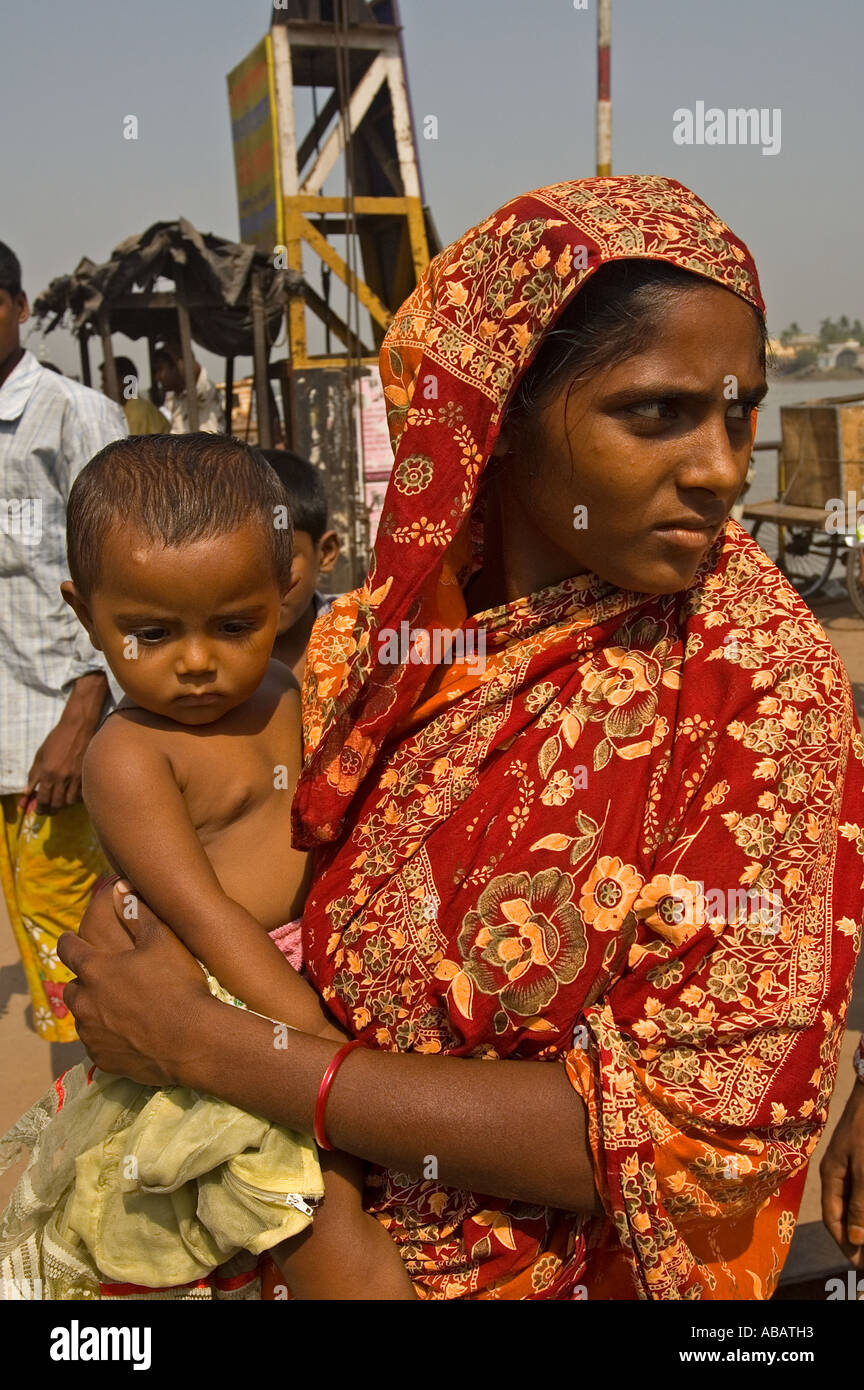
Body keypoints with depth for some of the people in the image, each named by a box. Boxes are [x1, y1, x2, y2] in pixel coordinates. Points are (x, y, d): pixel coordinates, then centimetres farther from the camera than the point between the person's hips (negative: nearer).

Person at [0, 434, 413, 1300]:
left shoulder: (281, 694, 7)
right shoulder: (130, 757, -16)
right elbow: (206, 919, -23)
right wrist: (328, 1048, -28)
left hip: (322, 977, 8)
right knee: (327, 1204, -19)